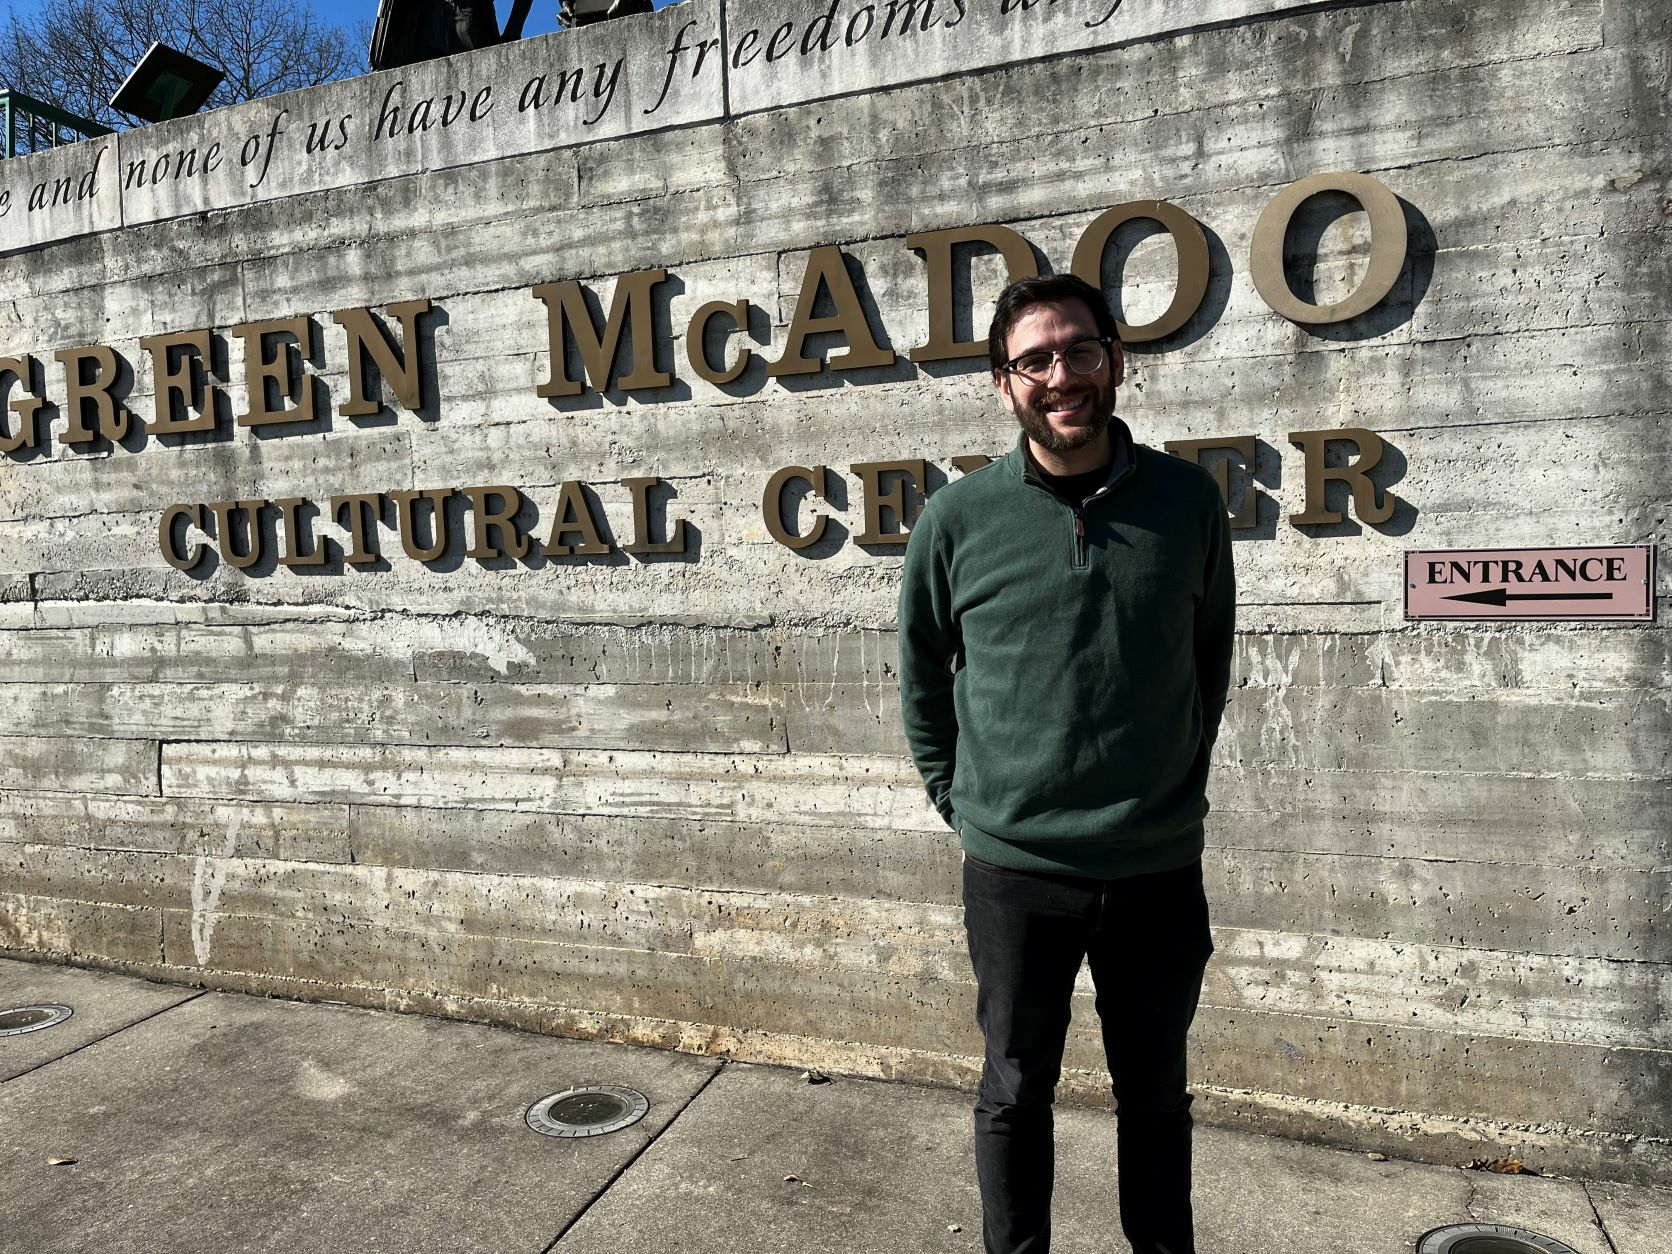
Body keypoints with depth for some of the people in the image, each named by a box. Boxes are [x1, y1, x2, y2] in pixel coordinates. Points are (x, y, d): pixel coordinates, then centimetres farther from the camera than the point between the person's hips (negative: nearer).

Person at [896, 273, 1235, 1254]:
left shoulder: (1188, 499, -3)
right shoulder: (959, 519, -7)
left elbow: (1211, 658, 9)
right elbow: (922, 671, 5)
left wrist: (1178, 789, 9)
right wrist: (959, 797, 4)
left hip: (1161, 867, 2)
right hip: (1016, 867, -1)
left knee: (1156, 1092, 20)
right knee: (1017, 1091, 16)